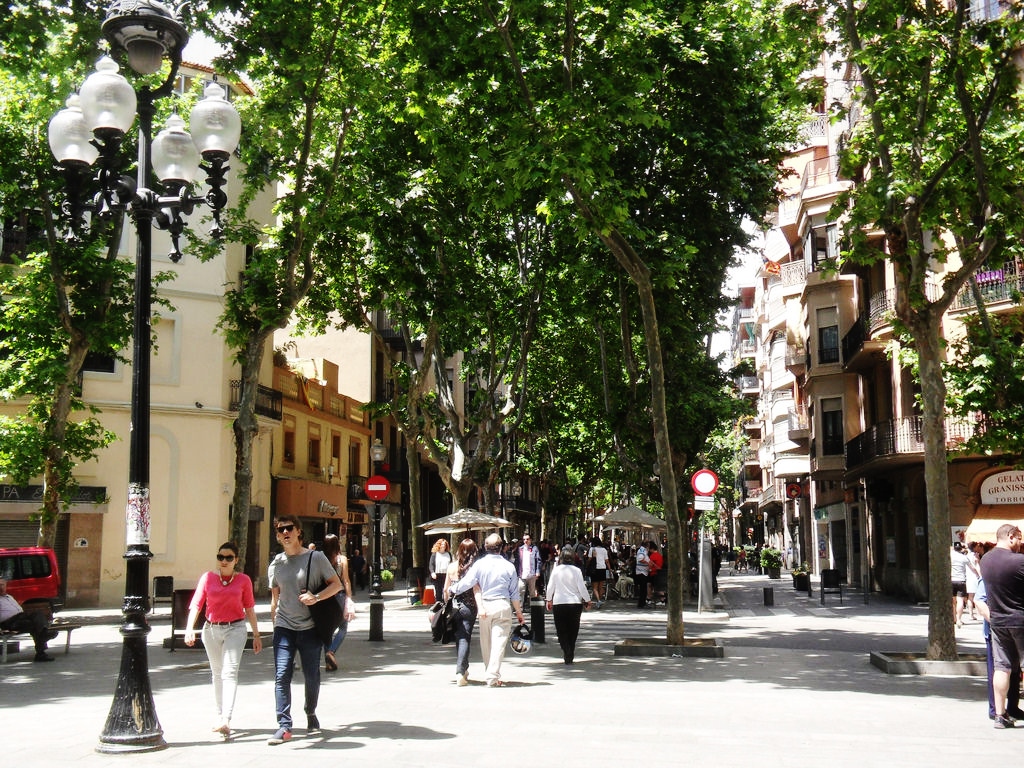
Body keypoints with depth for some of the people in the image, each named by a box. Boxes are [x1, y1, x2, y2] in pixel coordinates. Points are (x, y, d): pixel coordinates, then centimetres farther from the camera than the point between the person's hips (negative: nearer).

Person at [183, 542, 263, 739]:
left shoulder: (244, 580, 1)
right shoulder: (208, 578, 1)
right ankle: (220, 716, 25)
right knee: (217, 673, 13)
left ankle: (226, 720, -23)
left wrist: (256, 635, 9)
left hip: (235, 628, -2)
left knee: (230, 672, -15)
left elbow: (249, 609, 7)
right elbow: (196, 604, -5)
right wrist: (189, 628, -19)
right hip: (211, 629, 2)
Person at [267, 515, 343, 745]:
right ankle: (284, 726, -7)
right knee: (281, 676, -9)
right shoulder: (276, 564, 7)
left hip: (310, 627, -2)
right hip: (284, 628, 2)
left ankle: (311, 714, 33)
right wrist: (274, 619, 16)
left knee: (311, 676, 9)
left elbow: (336, 584, -3)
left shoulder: (316, 558, -4)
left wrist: (316, 597, -18)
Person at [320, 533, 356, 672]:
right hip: (339, 594, -3)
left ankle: (329, 662, 10)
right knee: (343, 628, 9)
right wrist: (349, 598, -2)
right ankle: (331, 651, -14)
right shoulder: (342, 559, -4)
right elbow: (346, 580, -6)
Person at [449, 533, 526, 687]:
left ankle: (492, 674, 24)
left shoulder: (479, 564, -3)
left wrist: (453, 589, 11)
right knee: (499, 641, -2)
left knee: (486, 643, 14)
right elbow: (514, 593, 5)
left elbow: (467, 582, -7)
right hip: (503, 606, -1)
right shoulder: (509, 566, 0)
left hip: (484, 605, 1)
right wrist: (519, 613, 15)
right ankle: (493, 677, -8)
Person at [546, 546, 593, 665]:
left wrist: (549, 600, 16)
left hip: (559, 603, -1)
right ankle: (571, 656, 17)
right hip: (575, 603, 1)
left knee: (562, 631, 6)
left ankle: (567, 655, -11)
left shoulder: (556, 570, -4)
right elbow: (582, 587, -5)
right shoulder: (576, 570, -7)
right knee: (573, 631, 14)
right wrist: (588, 600, 8)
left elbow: (550, 587, 1)